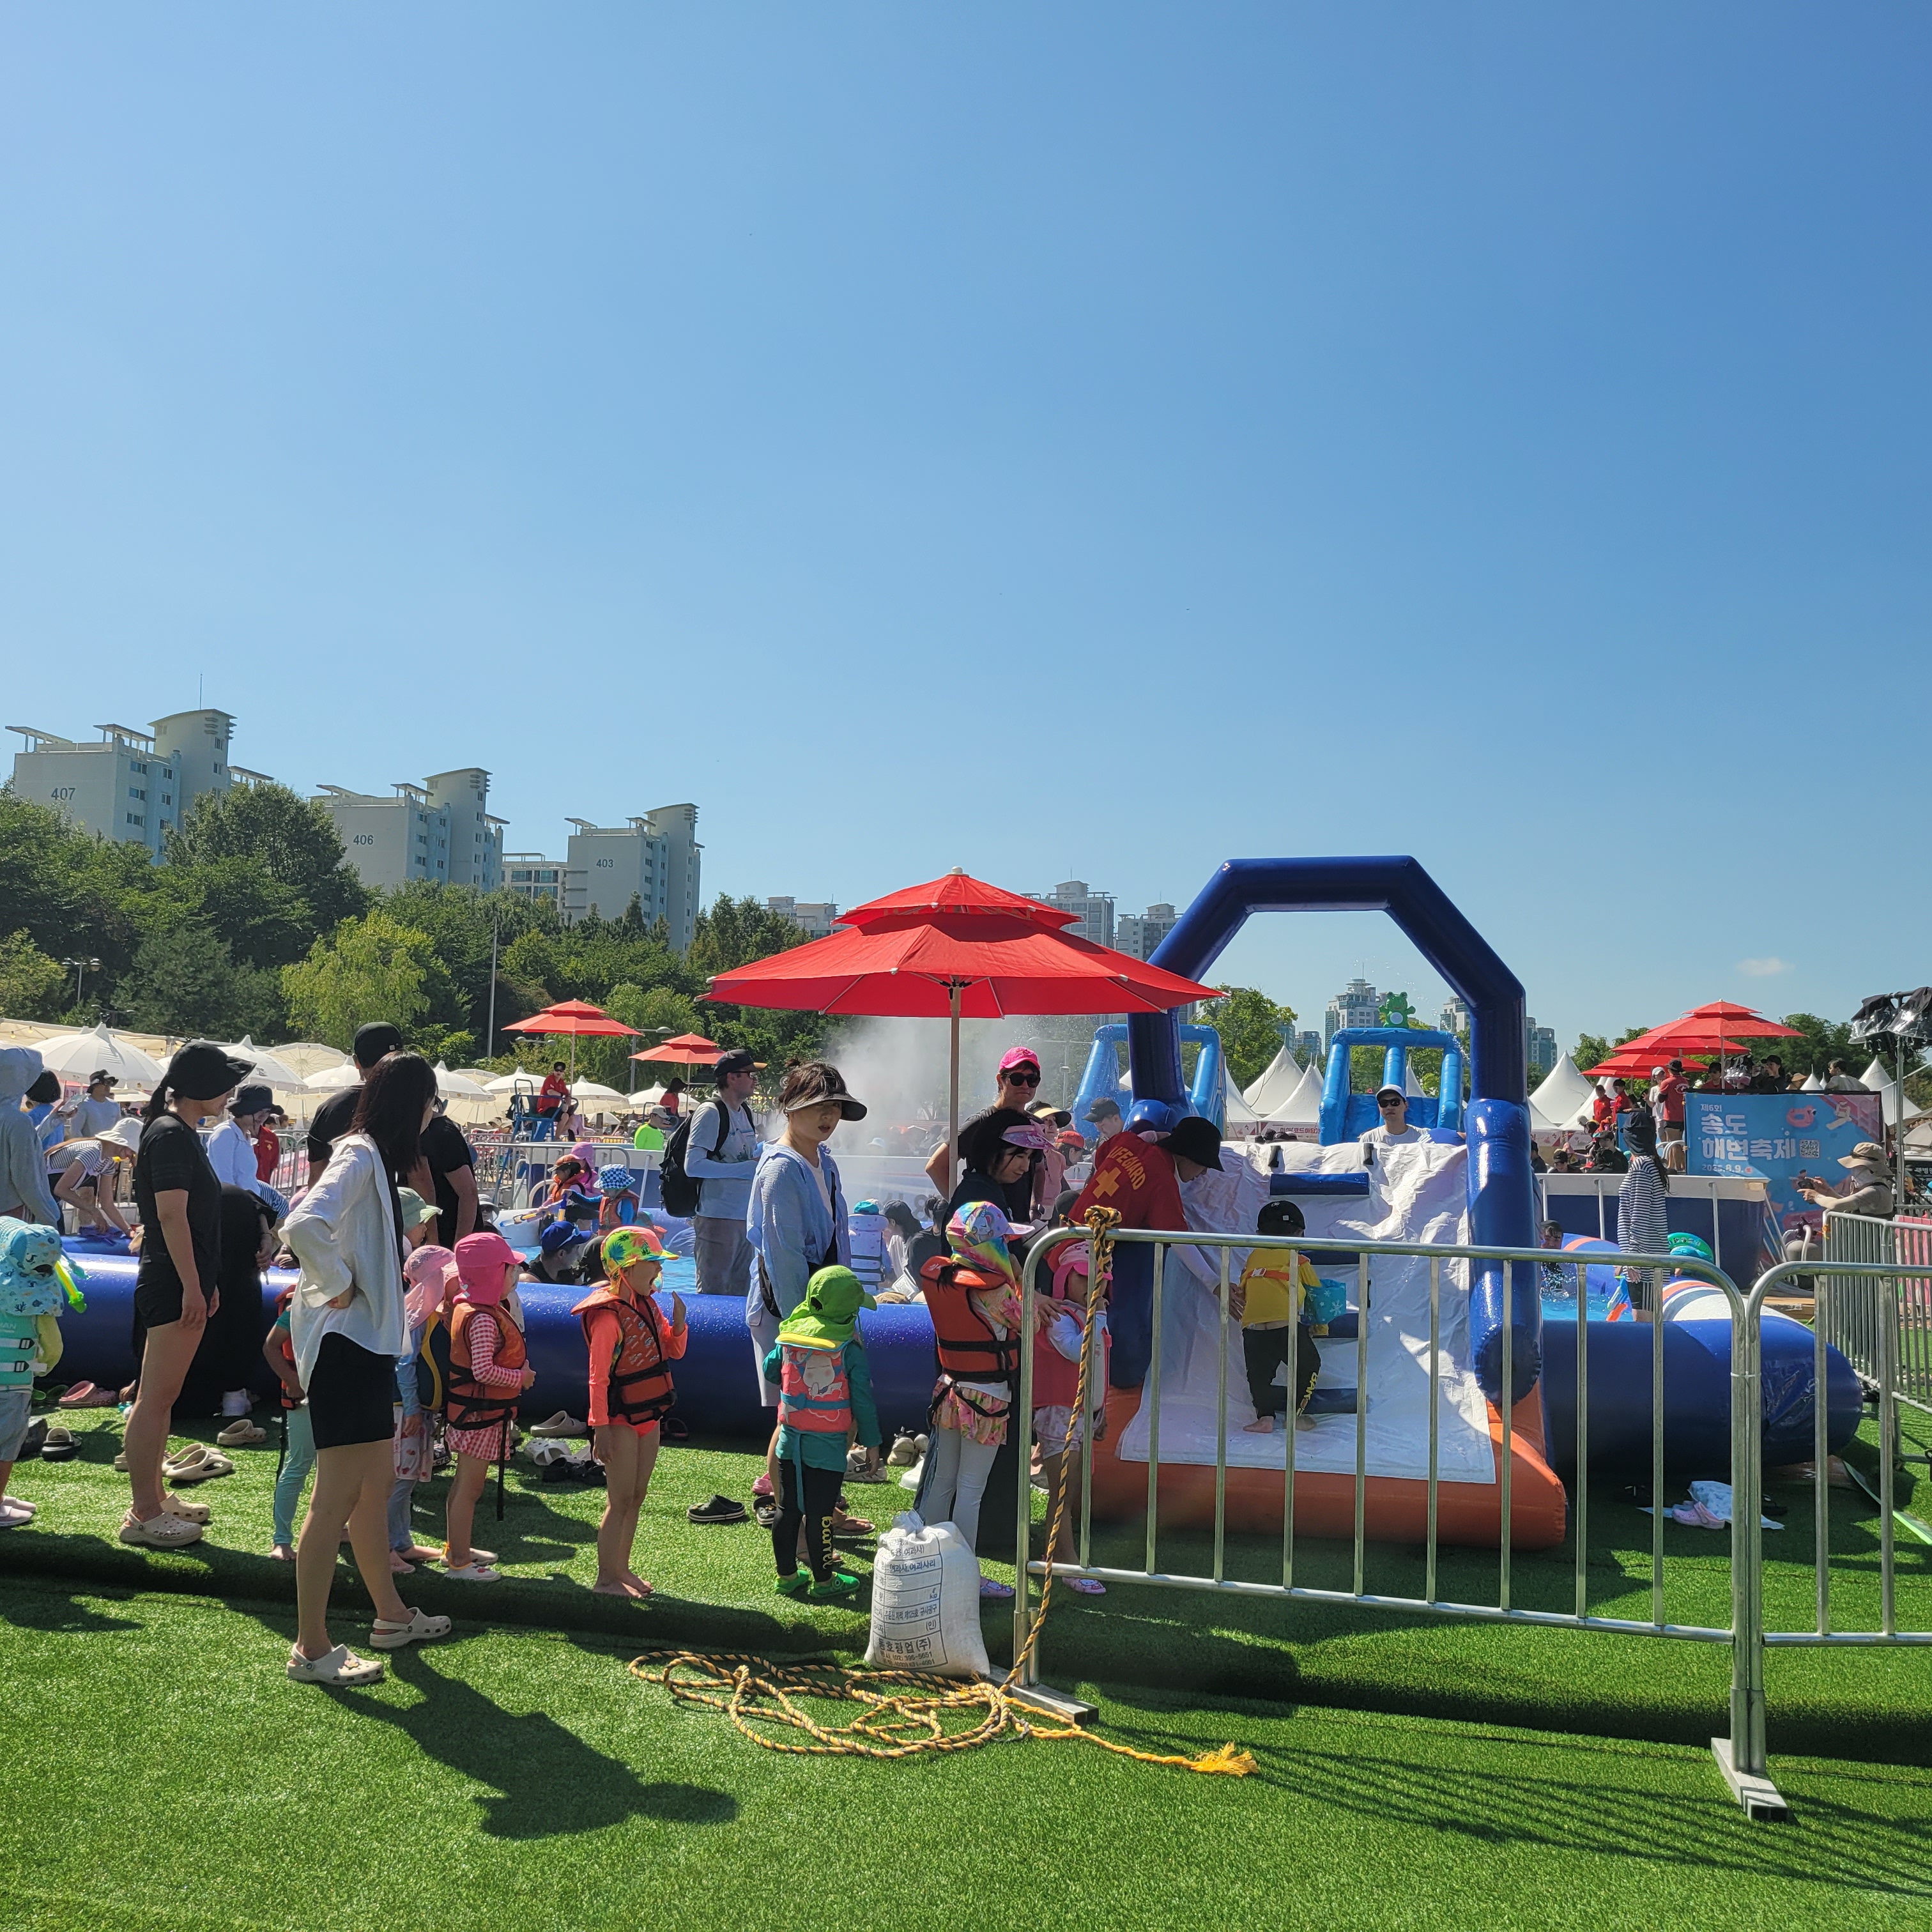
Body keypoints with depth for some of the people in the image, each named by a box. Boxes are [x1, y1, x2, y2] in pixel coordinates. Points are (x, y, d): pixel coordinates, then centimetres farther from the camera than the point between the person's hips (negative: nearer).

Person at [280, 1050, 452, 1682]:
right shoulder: (360, 1156, -17)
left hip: (367, 1342, 11)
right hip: (344, 1343, -11)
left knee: (376, 1484, 19)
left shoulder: (373, 1156, 14)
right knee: (338, 1497, -4)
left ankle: (391, 1616, 31)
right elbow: (303, 1226, -33)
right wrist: (338, 1285, -20)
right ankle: (311, 1649, 5)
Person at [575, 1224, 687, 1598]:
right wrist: (600, 1427, -20)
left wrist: (678, 1321, -6)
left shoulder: (648, 1305, 6)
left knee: (636, 1497, 14)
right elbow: (598, 1377, -19)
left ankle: (623, 1569, 26)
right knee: (620, 1500, -1)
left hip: (649, 1416, 8)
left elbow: (674, 1351, 13)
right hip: (621, 1418, -8)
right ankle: (606, 1579, 10)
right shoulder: (609, 1315, -19)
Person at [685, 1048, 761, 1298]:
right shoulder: (710, 1113, -12)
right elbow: (693, 1166, -20)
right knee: (712, 1291, -3)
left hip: (745, 1216, 8)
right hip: (718, 1218, -8)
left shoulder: (745, 1111, 14)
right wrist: (747, 1168, -21)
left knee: (740, 1291, 14)